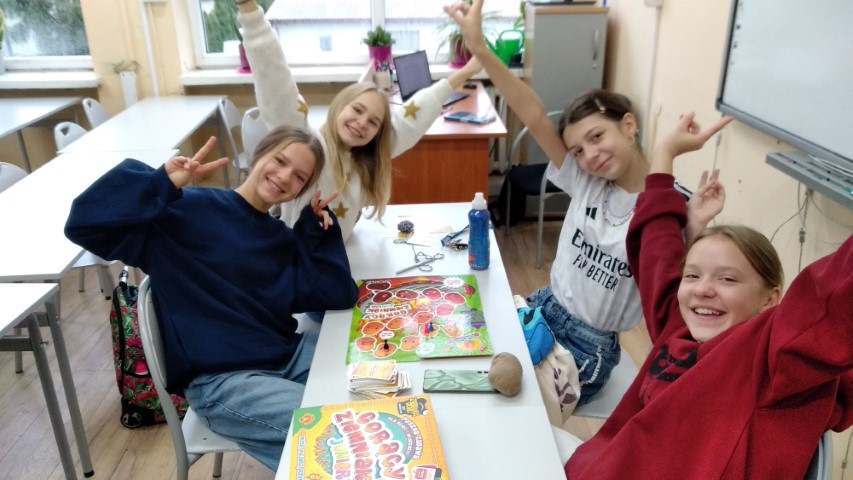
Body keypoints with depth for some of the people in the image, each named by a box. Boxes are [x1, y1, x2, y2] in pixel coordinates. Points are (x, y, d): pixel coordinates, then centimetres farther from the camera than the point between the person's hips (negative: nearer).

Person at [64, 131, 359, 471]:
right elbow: (84, 225, -16)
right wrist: (162, 183, -27)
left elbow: (340, 296, 1)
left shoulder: (282, 239, 11)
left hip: (287, 356, 7)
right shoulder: (191, 211, -8)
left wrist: (319, 226, -4)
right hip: (220, 379, -7)